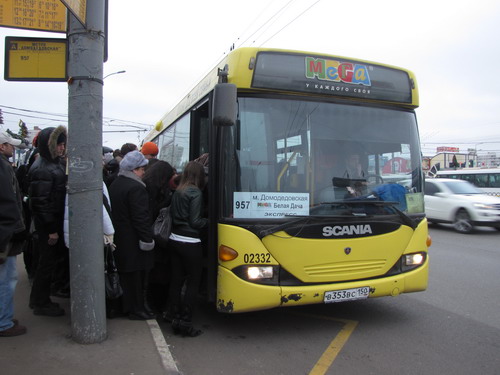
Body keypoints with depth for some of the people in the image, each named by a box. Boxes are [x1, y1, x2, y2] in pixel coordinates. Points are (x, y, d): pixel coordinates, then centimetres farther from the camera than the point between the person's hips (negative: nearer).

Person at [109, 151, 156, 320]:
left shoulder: (114, 184, 12)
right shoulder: (136, 188, -20)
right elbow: (141, 217, -23)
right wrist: (147, 239, -18)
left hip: (119, 239, 10)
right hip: (133, 241, -9)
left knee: (125, 274, 17)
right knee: (136, 276, 1)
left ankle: (125, 306, 28)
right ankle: (136, 309, 11)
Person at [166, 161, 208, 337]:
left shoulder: (177, 192, 8)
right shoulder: (196, 193, -13)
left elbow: (174, 215, 11)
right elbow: (195, 221, -15)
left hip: (174, 239, 8)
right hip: (190, 243, -7)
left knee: (176, 279, 16)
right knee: (193, 281, 2)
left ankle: (173, 314, 26)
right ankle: (184, 321, 3)